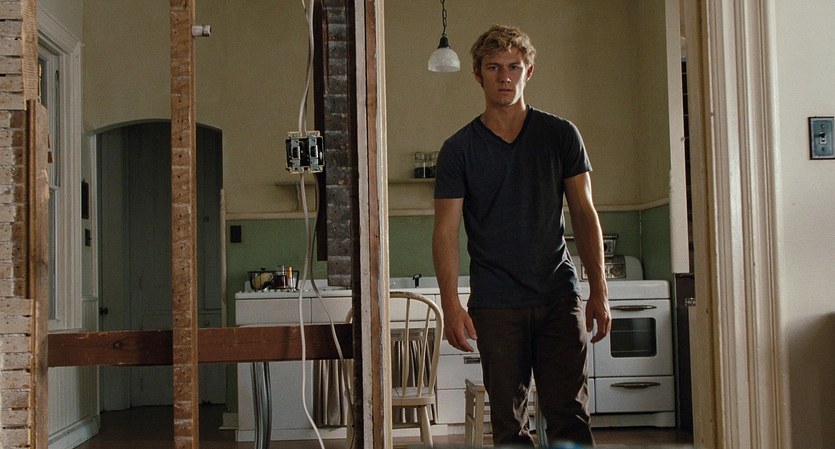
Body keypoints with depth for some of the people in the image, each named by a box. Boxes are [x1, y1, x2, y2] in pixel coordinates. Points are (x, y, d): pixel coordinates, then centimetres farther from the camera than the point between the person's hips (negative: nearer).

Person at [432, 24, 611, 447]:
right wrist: (451, 304, -12)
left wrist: (599, 290, 0)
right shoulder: (459, 149, 3)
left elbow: (584, 214, 7)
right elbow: (446, 230, 0)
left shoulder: (561, 135, 6)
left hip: (559, 296, 1)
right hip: (496, 304, 0)